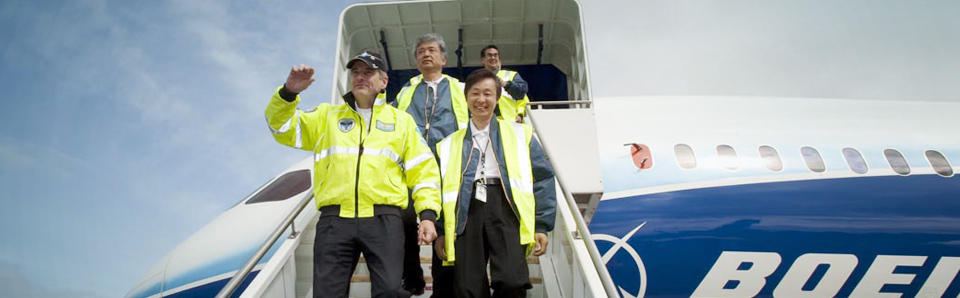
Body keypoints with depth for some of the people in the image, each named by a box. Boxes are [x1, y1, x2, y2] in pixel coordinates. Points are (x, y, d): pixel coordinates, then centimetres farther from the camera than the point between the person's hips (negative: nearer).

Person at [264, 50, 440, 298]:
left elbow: (422, 169, 11)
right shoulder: (327, 115, 19)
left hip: (384, 220, -1)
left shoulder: (401, 120, 16)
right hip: (334, 220, 1)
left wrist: (428, 215, 0)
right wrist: (288, 93, -4)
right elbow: (283, 127, 14)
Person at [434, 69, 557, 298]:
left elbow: (543, 179, 9)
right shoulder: (450, 144, 21)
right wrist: (440, 231, 10)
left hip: (505, 208, -2)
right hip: (467, 212, 2)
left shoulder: (520, 134, 15)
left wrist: (542, 225, 0)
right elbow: (439, 189, 20)